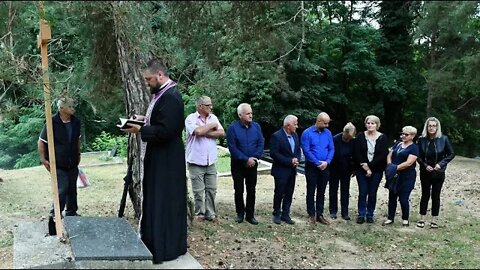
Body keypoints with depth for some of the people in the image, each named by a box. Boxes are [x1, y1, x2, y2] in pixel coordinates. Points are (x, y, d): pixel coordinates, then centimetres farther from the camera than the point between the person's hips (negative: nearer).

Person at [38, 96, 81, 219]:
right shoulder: (52, 123, -15)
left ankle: (71, 212, 27)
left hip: (73, 164, 6)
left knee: (72, 189, 12)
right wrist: (43, 159, -10)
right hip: (58, 165, -6)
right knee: (62, 188, -10)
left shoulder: (76, 122, 2)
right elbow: (41, 142, -8)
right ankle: (55, 214, 7)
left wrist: (78, 155, 17)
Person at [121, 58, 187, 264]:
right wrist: (145, 119, 7)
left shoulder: (170, 97, -20)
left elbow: (166, 130, -27)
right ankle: (156, 242, 29)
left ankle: (166, 248, 11)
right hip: (158, 158, 10)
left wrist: (140, 130, -18)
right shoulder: (162, 93, 12)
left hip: (166, 161, -10)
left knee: (164, 202, -1)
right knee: (156, 200, 17)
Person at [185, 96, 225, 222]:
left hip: (211, 161, 5)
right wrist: (212, 125, -9)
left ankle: (210, 213, 20)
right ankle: (200, 214, 18)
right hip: (196, 161, -5)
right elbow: (198, 131, -25)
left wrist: (205, 133, -12)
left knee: (211, 189, 9)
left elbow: (222, 133, -3)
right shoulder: (191, 118, -7)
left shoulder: (213, 117, 9)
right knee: (198, 191, 4)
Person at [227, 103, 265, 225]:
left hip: (252, 164, 3)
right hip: (238, 164, -3)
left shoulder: (256, 126, 0)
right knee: (239, 190, 6)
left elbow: (261, 144, -1)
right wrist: (246, 159, -17)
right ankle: (240, 213, 20)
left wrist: (254, 158, -13)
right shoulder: (233, 128, -10)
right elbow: (232, 147, -14)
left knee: (251, 190, 7)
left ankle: (250, 215, 16)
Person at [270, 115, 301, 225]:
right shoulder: (276, 136, -15)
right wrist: (289, 161, -19)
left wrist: (297, 159, -7)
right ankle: (276, 214, 20)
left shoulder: (295, 135, 8)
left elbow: (298, 150, 15)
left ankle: (285, 214, 22)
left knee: (289, 194, 11)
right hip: (281, 171, -6)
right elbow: (273, 153, -20)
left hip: (292, 170, 7)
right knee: (279, 194, 5)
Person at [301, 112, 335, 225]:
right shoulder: (307, 133, -9)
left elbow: (332, 149, 3)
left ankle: (319, 214, 19)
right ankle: (311, 215, 13)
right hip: (312, 167, -4)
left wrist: (327, 162, -13)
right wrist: (318, 163, -15)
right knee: (311, 191, 3)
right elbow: (306, 151, -14)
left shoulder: (328, 133, 4)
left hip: (325, 167, 4)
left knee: (321, 192, 10)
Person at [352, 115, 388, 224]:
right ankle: (361, 214, 11)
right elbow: (356, 153, -4)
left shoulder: (382, 138, -1)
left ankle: (370, 215, 17)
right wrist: (364, 166, -14)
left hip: (376, 170, 0)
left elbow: (383, 155, -8)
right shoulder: (360, 136, 1)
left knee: (372, 193, 6)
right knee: (362, 192, 1)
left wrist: (369, 166, -14)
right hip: (361, 170, 0)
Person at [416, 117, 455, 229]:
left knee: (436, 196, 8)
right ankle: (422, 219, 15)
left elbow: (451, 154, -3)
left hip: (439, 173, 0)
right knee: (425, 195, 6)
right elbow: (418, 156, 0)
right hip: (425, 173, 0)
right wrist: (425, 165, -15)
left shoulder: (443, 139, -8)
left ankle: (434, 220, 17)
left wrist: (441, 164, -14)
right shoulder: (422, 140, -5)